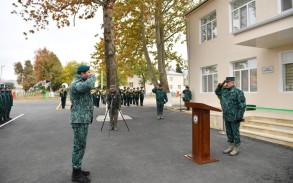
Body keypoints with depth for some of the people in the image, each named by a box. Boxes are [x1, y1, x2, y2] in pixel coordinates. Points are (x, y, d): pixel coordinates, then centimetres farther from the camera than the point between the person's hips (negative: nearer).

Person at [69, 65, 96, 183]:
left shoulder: (81, 83, 18)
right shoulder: (75, 84, -15)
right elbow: (88, 85, -35)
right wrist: (92, 76, -19)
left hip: (83, 118, 11)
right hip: (79, 119, -11)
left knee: (80, 145, 16)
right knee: (79, 146, -4)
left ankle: (77, 169, 28)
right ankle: (76, 173, 7)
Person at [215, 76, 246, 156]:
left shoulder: (238, 92, -15)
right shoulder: (224, 91, 7)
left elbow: (242, 105, -16)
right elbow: (217, 92, 26)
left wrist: (240, 116, -17)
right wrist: (220, 85, 9)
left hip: (234, 117, -7)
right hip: (226, 117, 7)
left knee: (235, 132, 5)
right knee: (228, 132, 16)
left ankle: (236, 148, 18)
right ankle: (231, 146, 31)